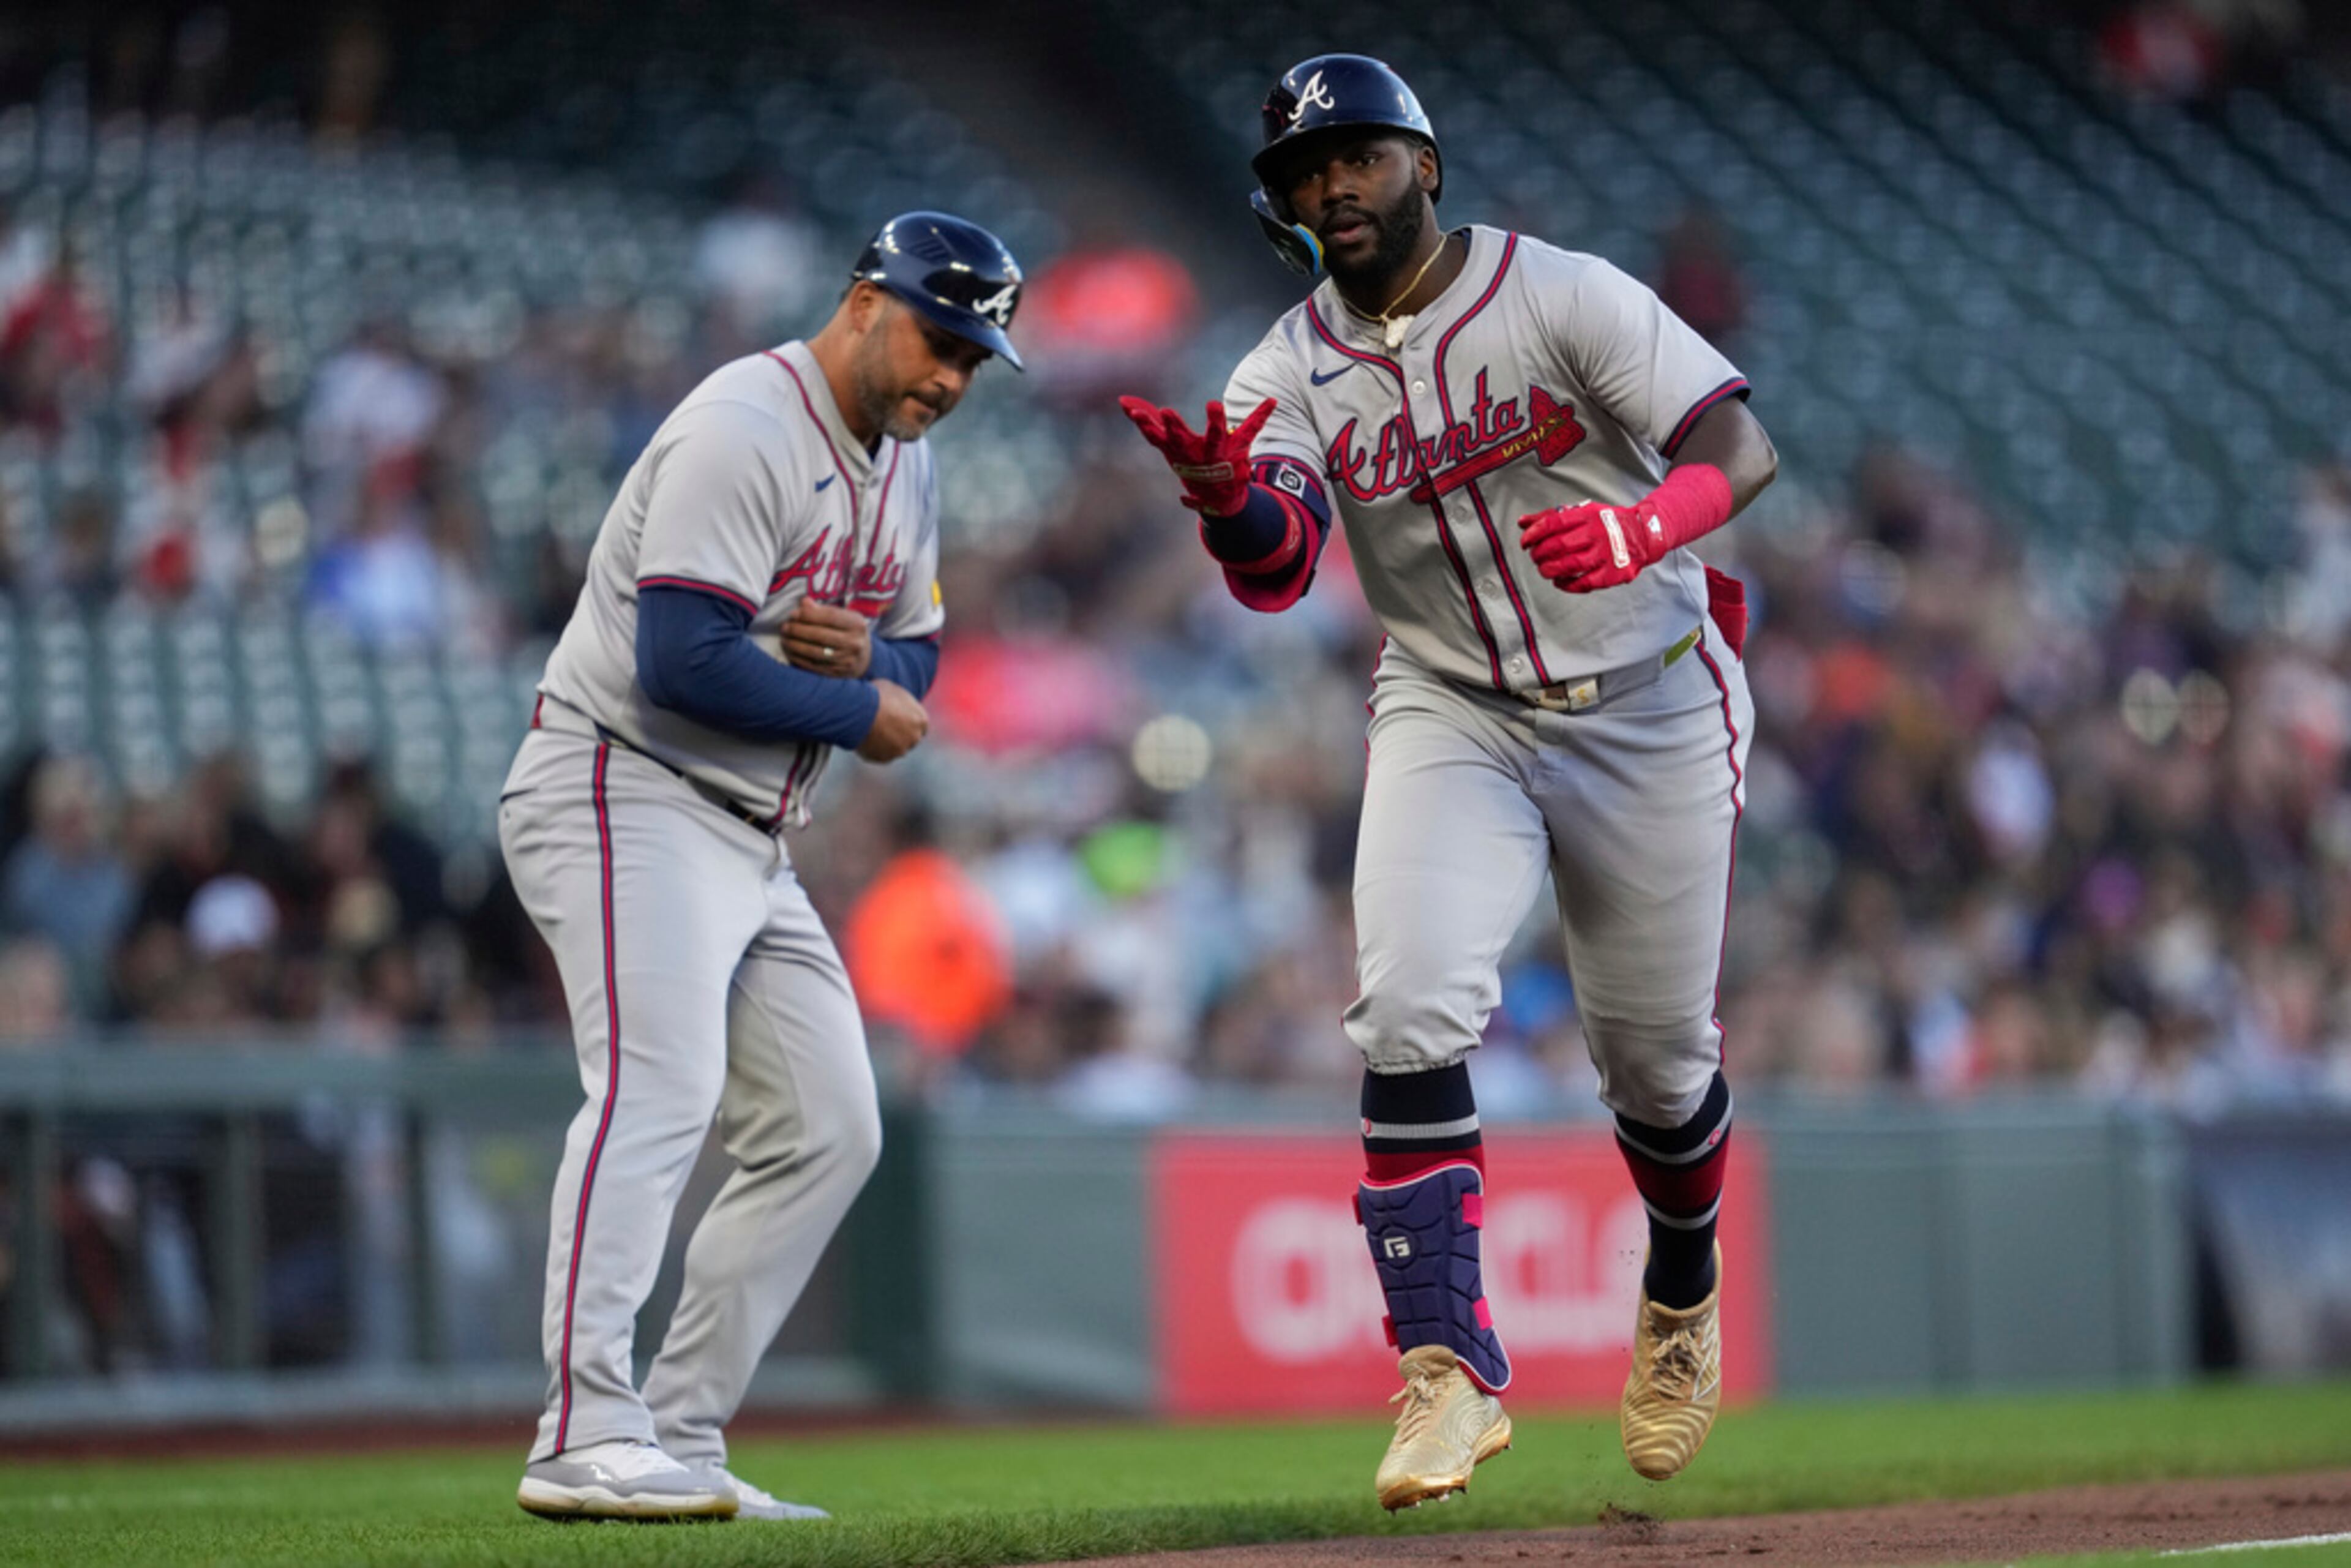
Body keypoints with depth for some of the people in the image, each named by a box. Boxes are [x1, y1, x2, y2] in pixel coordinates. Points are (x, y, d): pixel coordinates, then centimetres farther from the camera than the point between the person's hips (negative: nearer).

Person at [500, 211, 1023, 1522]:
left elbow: (918, 660, 19)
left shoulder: (906, 461, 14)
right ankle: (584, 1441, -34)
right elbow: (682, 657, -26)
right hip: (622, 797, -10)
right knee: (661, 1084, -26)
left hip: (752, 846, 10)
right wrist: (859, 709, -14)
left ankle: (677, 1441, 6)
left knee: (830, 1130, 6)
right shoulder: (745, 429, -17)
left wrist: (867, 651, -6)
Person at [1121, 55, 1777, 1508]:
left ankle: (1682, 1294, 39)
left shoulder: (1564, 296, -12)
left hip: (1649, 708, -2)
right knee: (1411, 1008, -20)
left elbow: (1741, 448, -20)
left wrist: (1642, 527, -40)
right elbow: (1275, 571, -19)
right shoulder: (1293, 369, -3)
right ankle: (1451, 1369, -18)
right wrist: (1227, 496, -42)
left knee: (1658, 1056, 7)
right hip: (1451, 717, 2)